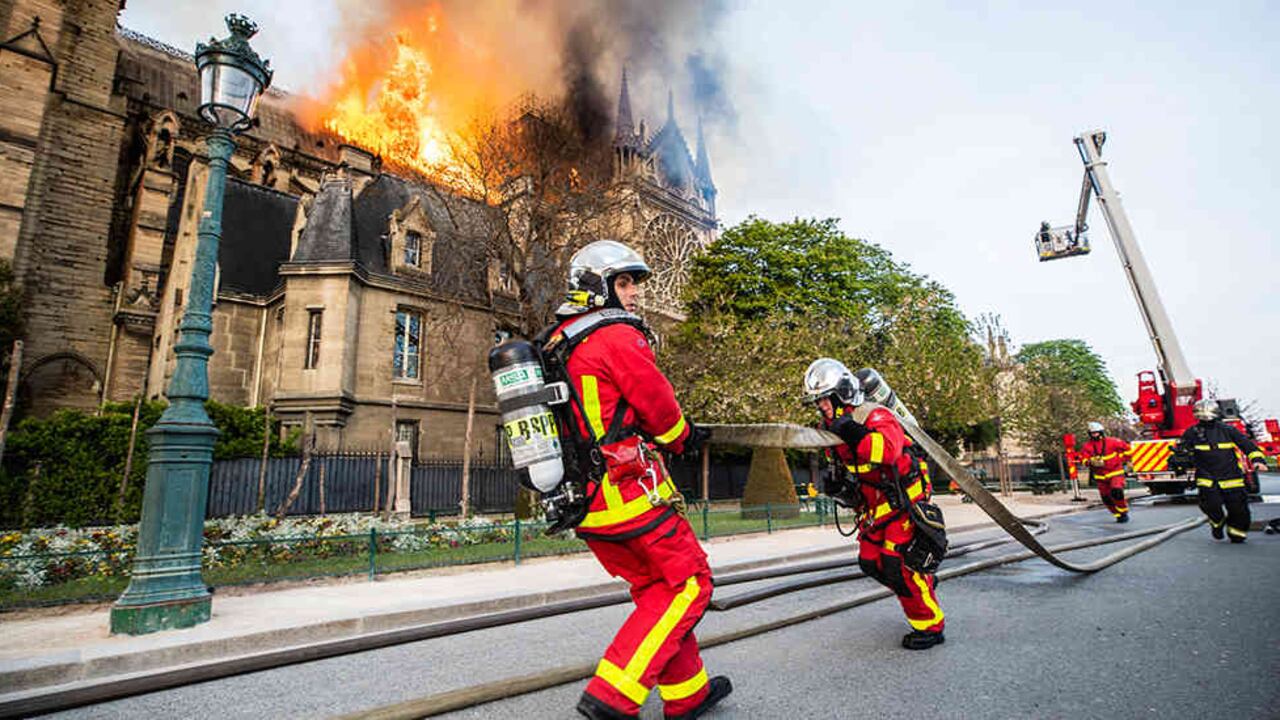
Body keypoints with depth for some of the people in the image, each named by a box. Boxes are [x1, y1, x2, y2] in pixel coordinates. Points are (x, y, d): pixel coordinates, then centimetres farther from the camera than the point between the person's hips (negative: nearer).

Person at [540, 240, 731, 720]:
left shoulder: (554, 344, 15)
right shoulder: (618, 336, -13)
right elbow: (660, 409, -8)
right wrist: (684, 437, 14)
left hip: (581, 498, 9)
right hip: (628, 490, -9)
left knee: (656, 589, 19)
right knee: (687, 585, 4)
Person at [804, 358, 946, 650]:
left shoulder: (875, 416, -22)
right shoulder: (831, 428, 3)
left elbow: (890, 450, -40)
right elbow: (842, 463, 16)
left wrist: (856, 435, -46)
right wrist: (837, 486, -2)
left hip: (903, 498, -8)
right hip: (874, 505, 8)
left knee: (896, 563, -11)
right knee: (870, 562, 7)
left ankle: (930, 627, 7)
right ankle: (924, 583, 33)